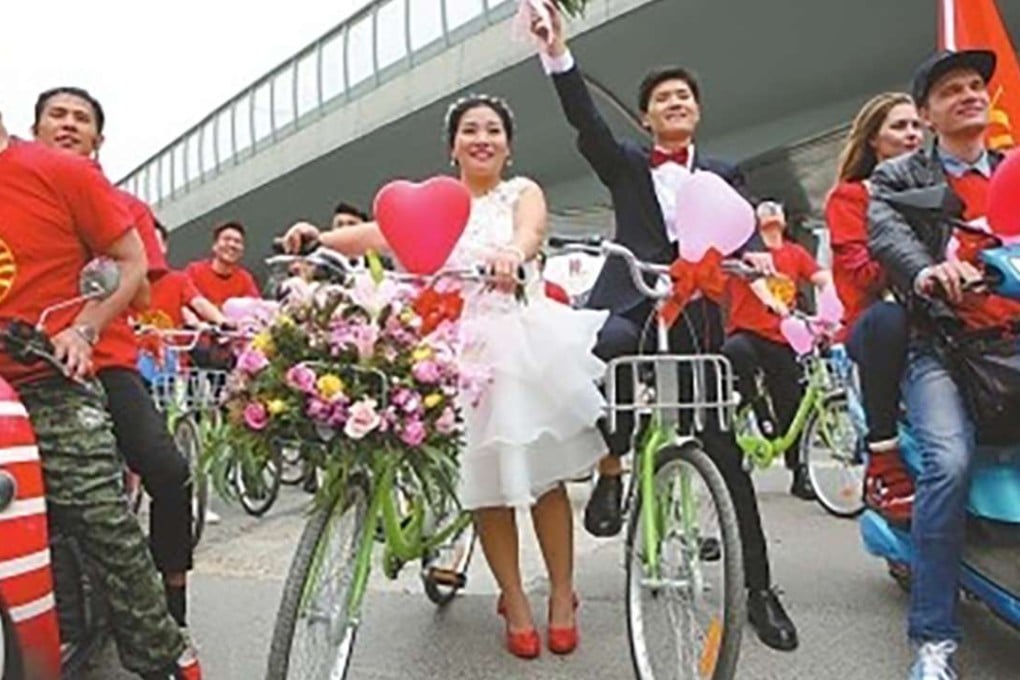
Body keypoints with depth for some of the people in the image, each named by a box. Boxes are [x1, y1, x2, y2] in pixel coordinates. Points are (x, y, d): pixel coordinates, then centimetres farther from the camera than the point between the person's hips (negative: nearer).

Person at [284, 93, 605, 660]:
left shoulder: (523, 192, 8)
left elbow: (531, 231, -15)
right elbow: (384, 233, -6)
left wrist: (513, 253, -40)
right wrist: (322, 238, -25)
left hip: (524, 341, -1)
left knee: (544, 472, 2)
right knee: (485, 480, 2)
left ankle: (562, 596, 21)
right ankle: (514, 602, 20)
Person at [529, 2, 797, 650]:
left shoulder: (722, 173, 19)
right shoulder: (626, 164, 16)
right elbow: (585, 120, 0)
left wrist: (758, 258, -18)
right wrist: (558, 52, -13)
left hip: (696, 313, 1)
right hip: (630, 302, -1)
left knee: (723, 447, 0)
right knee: (611, 344, -38)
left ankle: (759, 587, 13)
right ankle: (611, 469, -13)